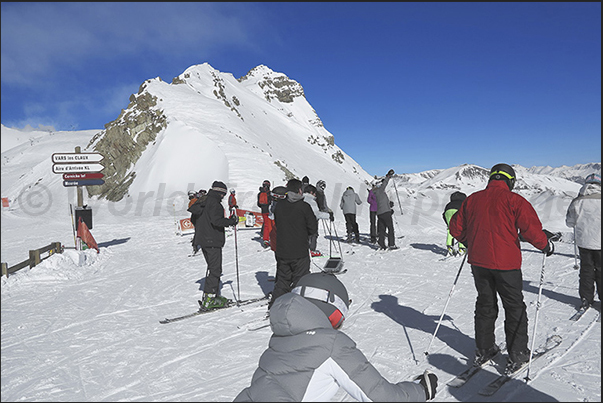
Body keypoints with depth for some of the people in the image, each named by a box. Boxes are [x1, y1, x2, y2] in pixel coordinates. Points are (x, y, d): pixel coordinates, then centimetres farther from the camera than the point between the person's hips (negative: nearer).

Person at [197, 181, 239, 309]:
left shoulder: (205, 202, 16)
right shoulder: (215, 204, -14)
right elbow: (216, 221, -26)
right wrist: (232, 221, -15)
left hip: (204, 241, 10)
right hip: (213, 242, -10)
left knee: (212, 268, 17)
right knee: (215, 270, -6)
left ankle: (211, 296, 22)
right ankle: (208, 300, -5)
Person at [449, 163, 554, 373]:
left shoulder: (472, 199, 3)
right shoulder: (514, 200, -9)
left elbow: (456, 228, 8)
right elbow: (531, 229, -15)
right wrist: (546, 245, 4)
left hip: (478, 261, 4)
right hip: (506, 262, -4)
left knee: (485, 304, 17)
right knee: (514, 307, 11)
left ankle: (484, 349, 25)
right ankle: (517, 354, 17)